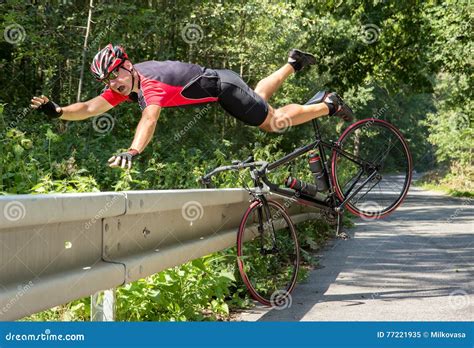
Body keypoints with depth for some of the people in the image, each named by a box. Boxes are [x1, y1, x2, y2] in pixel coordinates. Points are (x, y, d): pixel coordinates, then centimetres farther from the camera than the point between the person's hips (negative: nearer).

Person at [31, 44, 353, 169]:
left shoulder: (150, 82, -36)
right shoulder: (123, 86, -13)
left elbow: (149, 119, -55)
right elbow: (91, 108, -21)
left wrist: (132, 152, -70)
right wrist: (57, 110, -38)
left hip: (223, 86, -8)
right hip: (214, 83, 8)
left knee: (274, 121, 2)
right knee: (259, 98, 31)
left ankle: (328, 105, 19)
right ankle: (293, 64, 49)